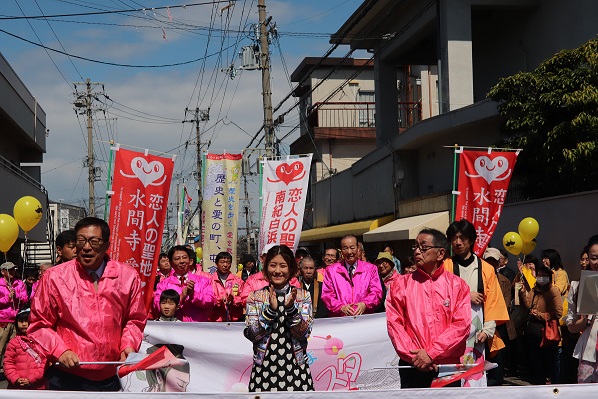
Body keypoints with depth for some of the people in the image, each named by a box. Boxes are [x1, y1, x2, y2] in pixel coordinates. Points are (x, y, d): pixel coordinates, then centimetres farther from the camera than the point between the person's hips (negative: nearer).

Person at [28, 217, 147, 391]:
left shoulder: (128, 276, 0)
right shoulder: (54, 277, -6)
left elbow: (134, 319, 11)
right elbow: (40, 325, 0)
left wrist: (129, 344, -6)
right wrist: (59, 350, -14)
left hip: (110, 377, 3)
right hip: (67, 378, -2)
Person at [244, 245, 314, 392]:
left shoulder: (303, 296, 2)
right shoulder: (255, 297, 2)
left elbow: (304, 333, -6)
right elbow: (251, 334, -6)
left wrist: (291, 308, -20)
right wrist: (270, 309, -17)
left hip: (295, 367, 0)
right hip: (264, 367, 0)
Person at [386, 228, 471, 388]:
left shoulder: (457, 285, 3)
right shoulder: (401, 284, 5)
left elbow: (462, 324, -6)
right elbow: (394, 323, -1)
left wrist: (431, 353, -13)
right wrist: (414, 355, -12)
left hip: (449, 366, 0)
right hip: (413, 368, 0)